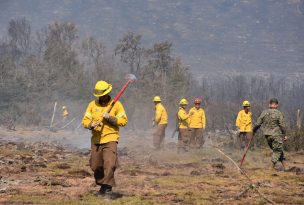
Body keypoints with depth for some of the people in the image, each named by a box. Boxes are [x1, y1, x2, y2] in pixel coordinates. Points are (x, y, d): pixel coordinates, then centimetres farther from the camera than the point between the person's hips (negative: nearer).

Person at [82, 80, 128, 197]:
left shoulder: (116, 104, -1)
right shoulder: (92, 105, 7)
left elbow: (123, 121, -4)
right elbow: (85, 121, 6)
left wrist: (110, 118, -17)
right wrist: (91, 125, -16)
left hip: (110, 139, -4)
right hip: (96, 140, 4)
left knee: (110, 164, -19)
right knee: (95, 166, 11)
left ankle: (108, 189, -15)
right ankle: (102, 186, 31)